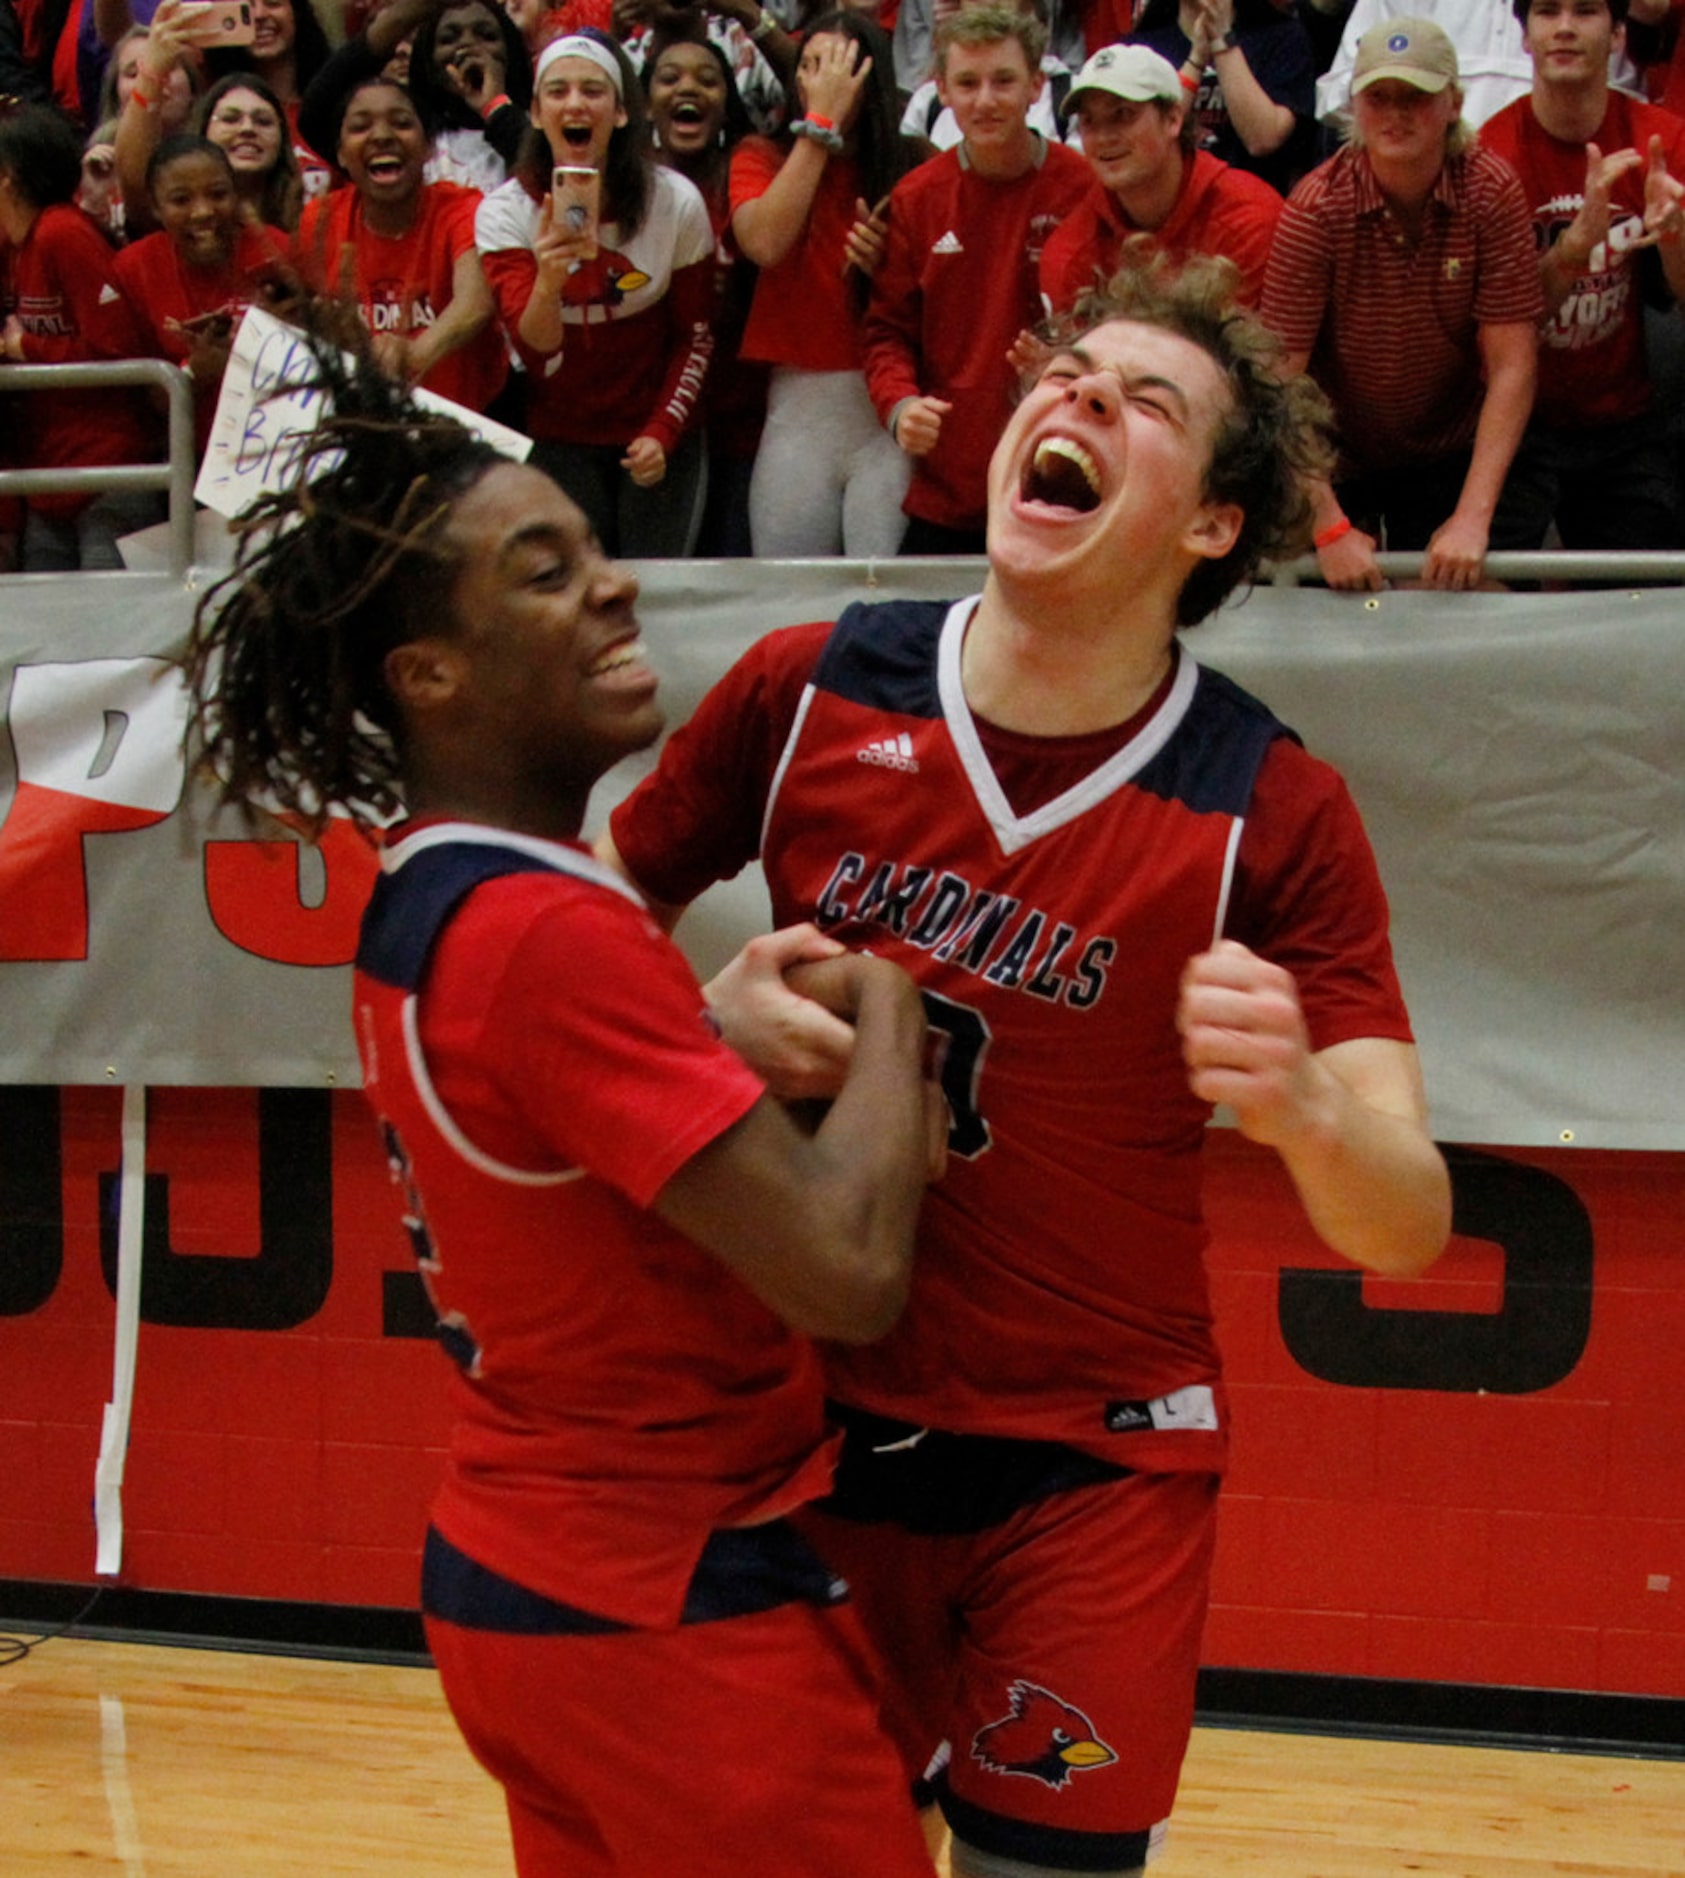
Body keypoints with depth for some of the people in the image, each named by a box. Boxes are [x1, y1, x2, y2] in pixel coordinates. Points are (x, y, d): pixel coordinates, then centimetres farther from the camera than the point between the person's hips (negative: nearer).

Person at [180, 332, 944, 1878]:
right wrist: (885, 1004, -11)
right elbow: (847, 1272, -27)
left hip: (516, 1569, 9)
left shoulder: (423, 899, 8)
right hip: (673, 1615, -9)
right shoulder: (550, 934, -23)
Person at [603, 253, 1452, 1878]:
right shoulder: (807, 692, -6)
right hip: (821, 1421, 2)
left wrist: (1297, 1104, -37)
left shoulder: (1273, 812, -12)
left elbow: (1405, 1230, -17)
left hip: (1092, 1464, -1)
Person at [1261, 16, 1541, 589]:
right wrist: (1330, 528, -30)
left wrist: (1472, 518, -26)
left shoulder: (1491, 191, -16)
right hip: (1335, 463, -1)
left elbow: (1511, 365, -17)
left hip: (1448, 456, 1)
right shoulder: (1318, 208, -21)